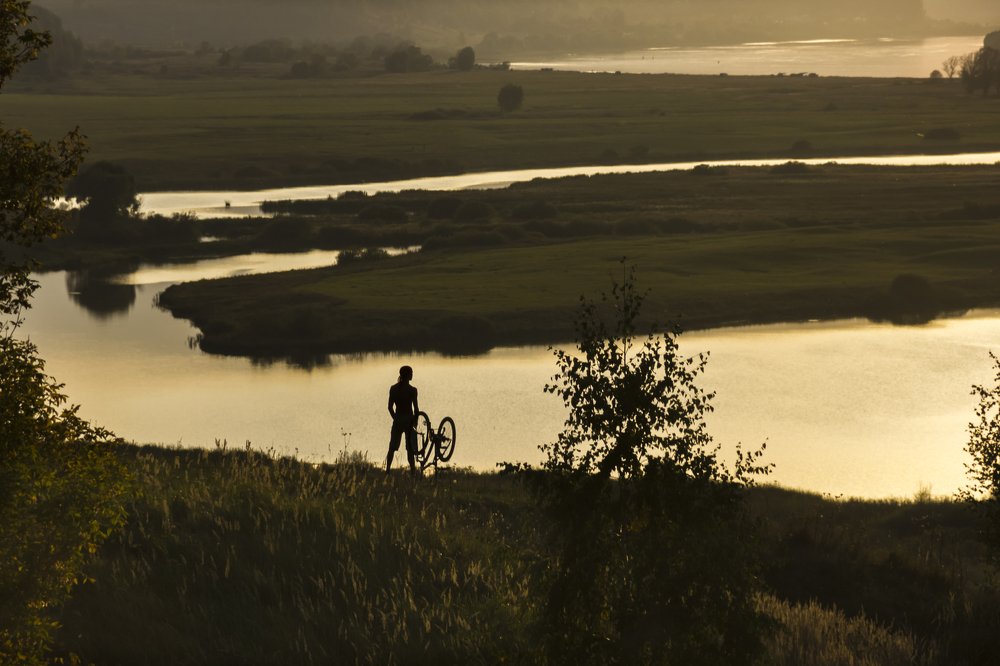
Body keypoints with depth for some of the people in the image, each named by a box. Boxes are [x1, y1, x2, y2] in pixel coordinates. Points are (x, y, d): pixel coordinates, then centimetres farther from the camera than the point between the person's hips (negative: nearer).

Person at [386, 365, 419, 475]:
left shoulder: (393, 388, 0)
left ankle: (387, 469, 10)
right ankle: (412, 471, 3)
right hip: (409, 420, -3)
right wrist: (415, 421, 1)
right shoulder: (412, 390, -12)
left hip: (397, 420, 3)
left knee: (392, 448, 11)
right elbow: (416, 408, -12)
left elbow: (390, 406, 3)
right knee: (410, 449, 3)